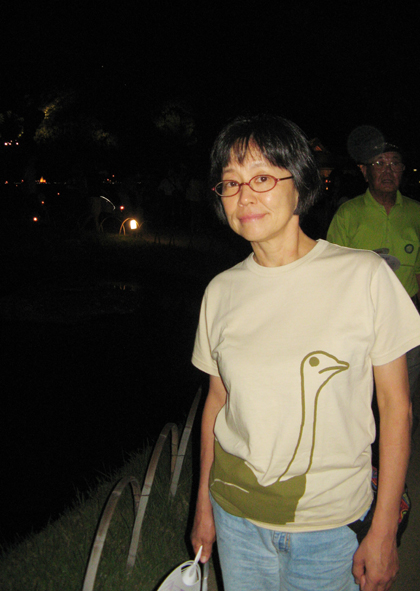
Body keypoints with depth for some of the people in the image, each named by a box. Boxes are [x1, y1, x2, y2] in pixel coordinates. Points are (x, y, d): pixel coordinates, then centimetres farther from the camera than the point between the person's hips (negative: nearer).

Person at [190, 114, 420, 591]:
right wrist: (204, 506, 11)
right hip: (237, 513, 3)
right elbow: (217, 399, 6)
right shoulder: (222, 291, -4)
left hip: (330, 522, -2)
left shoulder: (365, 276, -13)